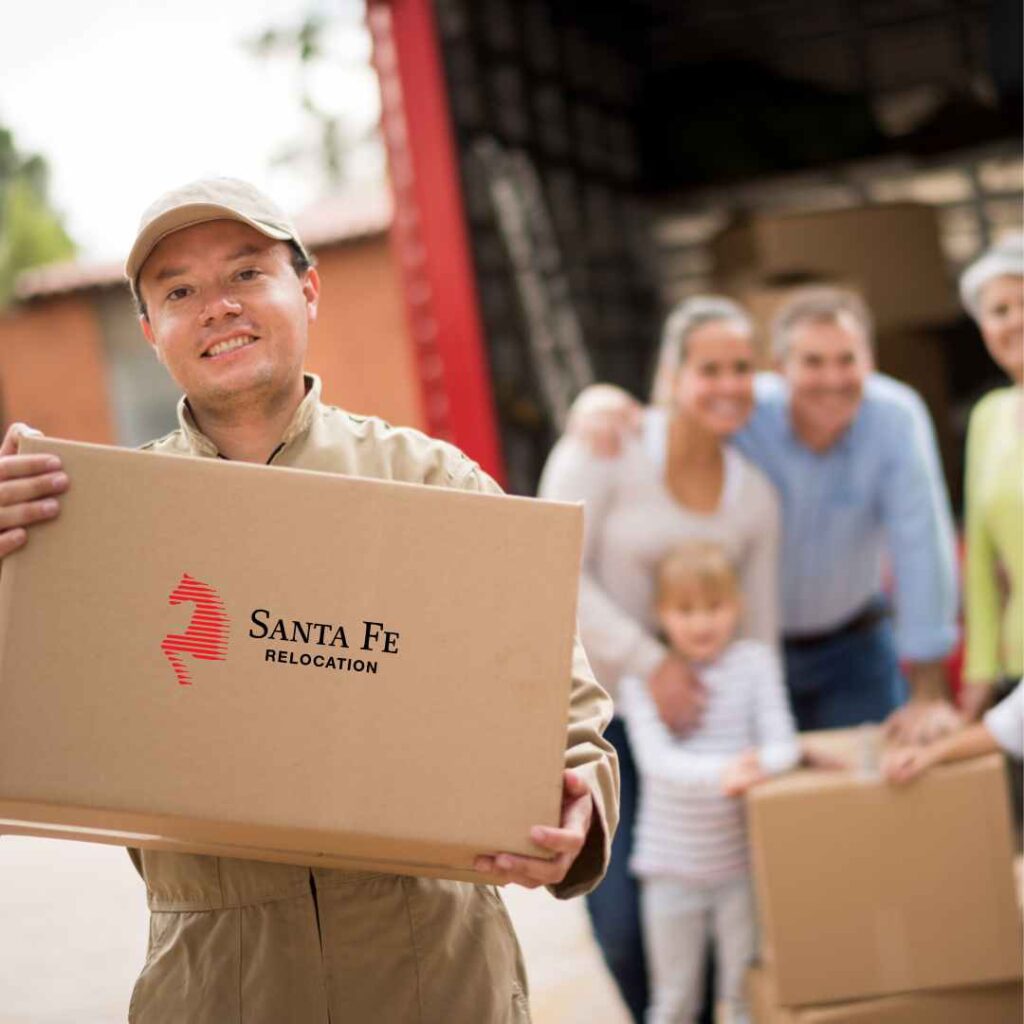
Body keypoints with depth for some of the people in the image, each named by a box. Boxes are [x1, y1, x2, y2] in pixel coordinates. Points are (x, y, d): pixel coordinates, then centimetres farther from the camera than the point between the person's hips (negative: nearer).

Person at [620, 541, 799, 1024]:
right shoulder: (643, 677, -7)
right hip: (672, 866, -1)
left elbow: (782, 743, -9)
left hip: (743, 860, 1)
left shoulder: (755, 661, -2)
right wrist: (720, 772, -37)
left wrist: (759, 765, -33)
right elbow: (655, 758, -19)